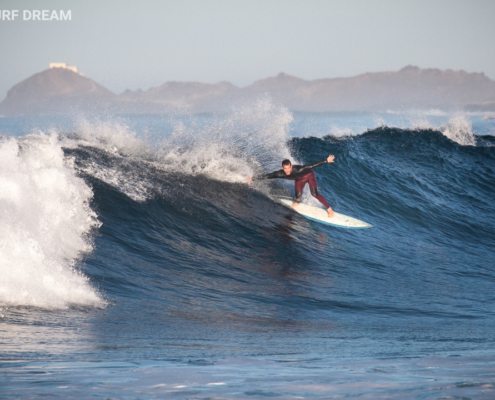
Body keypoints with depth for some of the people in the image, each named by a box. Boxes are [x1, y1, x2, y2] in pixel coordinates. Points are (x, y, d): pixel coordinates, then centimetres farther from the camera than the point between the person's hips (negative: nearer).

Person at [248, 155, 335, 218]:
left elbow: (312, 166, -40)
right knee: (298, 195, -13)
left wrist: (326, 161, -41)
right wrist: (254, 179, -24)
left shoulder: (297, 169, -43)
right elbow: (267, 176, -23)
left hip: (309, 175, -4)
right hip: (299, 180, 4)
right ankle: (297, 202, 27)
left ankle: (329, 209, -2)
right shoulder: (280, 174, -32)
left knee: (315, 194, -19)